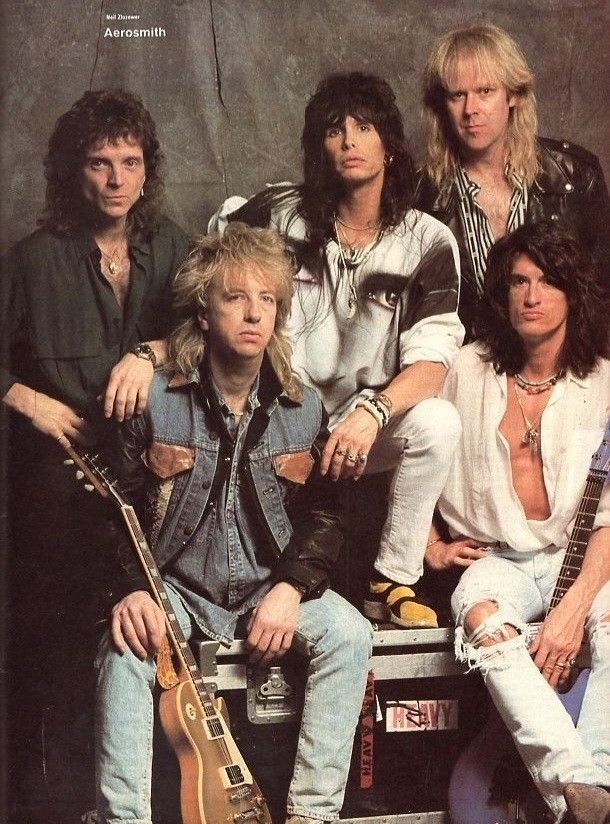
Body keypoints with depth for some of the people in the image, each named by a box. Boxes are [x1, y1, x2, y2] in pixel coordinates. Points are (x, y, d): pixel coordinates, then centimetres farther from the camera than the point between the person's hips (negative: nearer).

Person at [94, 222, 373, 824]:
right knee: (125, 649, -32)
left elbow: (323, 514, 4)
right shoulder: (156, 400, -6)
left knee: (348, 633, -24)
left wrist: (292, 587, -13)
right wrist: (129, 589, -20)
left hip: (271, 588, 2)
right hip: (175, 587, -2)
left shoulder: (302, 409, 1)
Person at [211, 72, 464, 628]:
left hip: (371, 428, 0)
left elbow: (432, 359, -13)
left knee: (438, 423, -31)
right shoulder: (280, 215, 0)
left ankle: (395, 582, -15)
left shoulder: (428, 242, -4)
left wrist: (372, 412, -33)